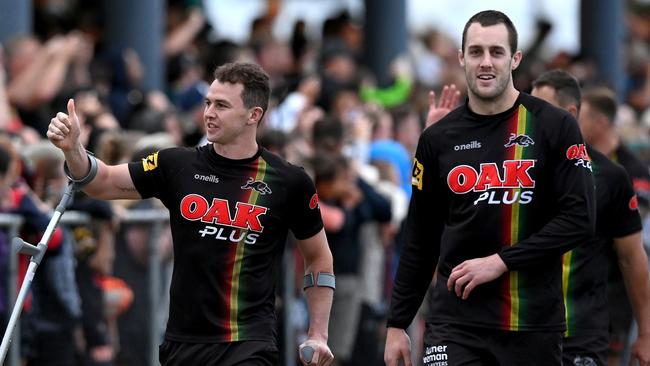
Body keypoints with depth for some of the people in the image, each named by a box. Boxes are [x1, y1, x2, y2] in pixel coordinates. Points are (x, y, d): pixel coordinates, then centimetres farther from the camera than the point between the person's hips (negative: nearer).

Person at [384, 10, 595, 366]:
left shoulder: (554, 127, -2)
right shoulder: (438, 139, 7)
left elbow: (579, 219, -8)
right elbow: (420, 240, 12)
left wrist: (501, 262, -14)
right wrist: (397, 323, 9)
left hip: (534, 324, -1)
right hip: (455, 322, 1)